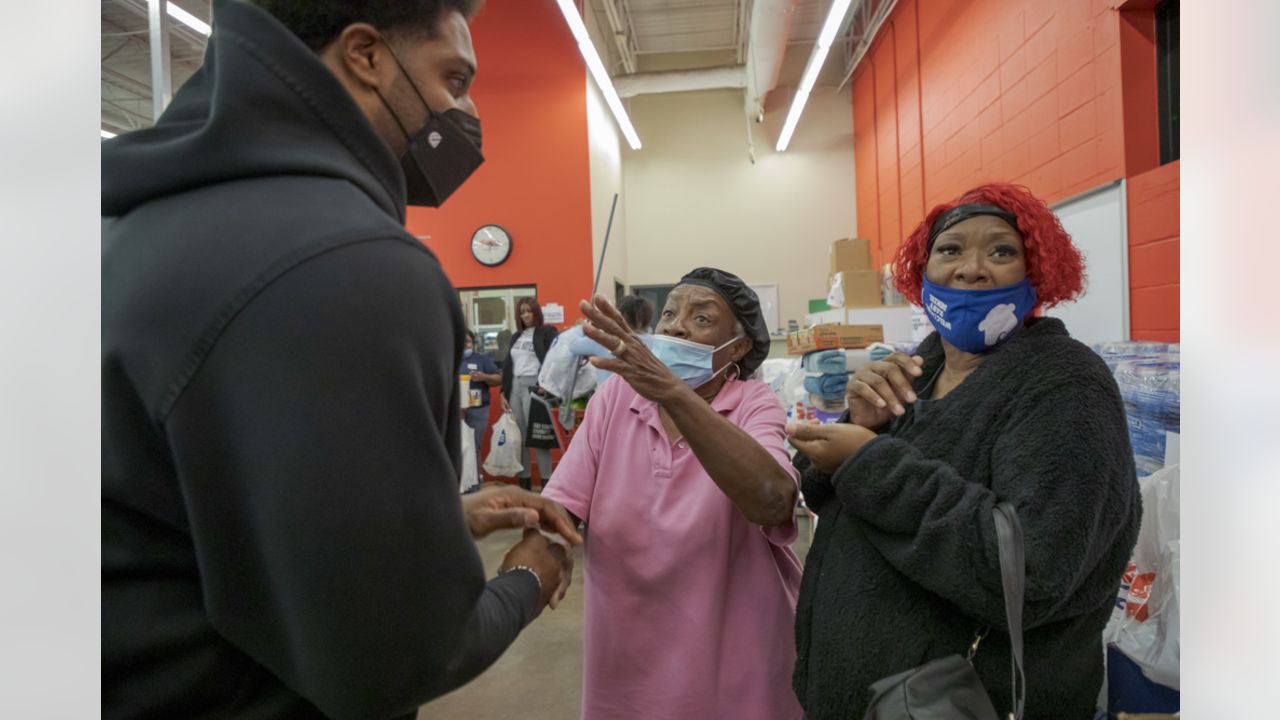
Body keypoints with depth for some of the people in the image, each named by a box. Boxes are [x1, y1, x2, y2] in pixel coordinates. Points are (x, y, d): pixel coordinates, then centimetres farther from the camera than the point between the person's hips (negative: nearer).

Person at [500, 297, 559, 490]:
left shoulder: (547, 332, 3)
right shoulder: (516, 336, 20)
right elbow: (508, 365, 19)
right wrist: (504, 392, 11)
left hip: (534, 386, -6)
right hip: (514, 387, 6)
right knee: (518, 436, 5)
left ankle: (546, 482, -5)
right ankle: (524, 482, 11)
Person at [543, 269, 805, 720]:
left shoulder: (755, 406, -13)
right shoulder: (616, 396, -6)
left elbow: (772, 501, -33)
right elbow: (561, 510, -9)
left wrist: (672, 393, -42)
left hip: (734, 660, -2)